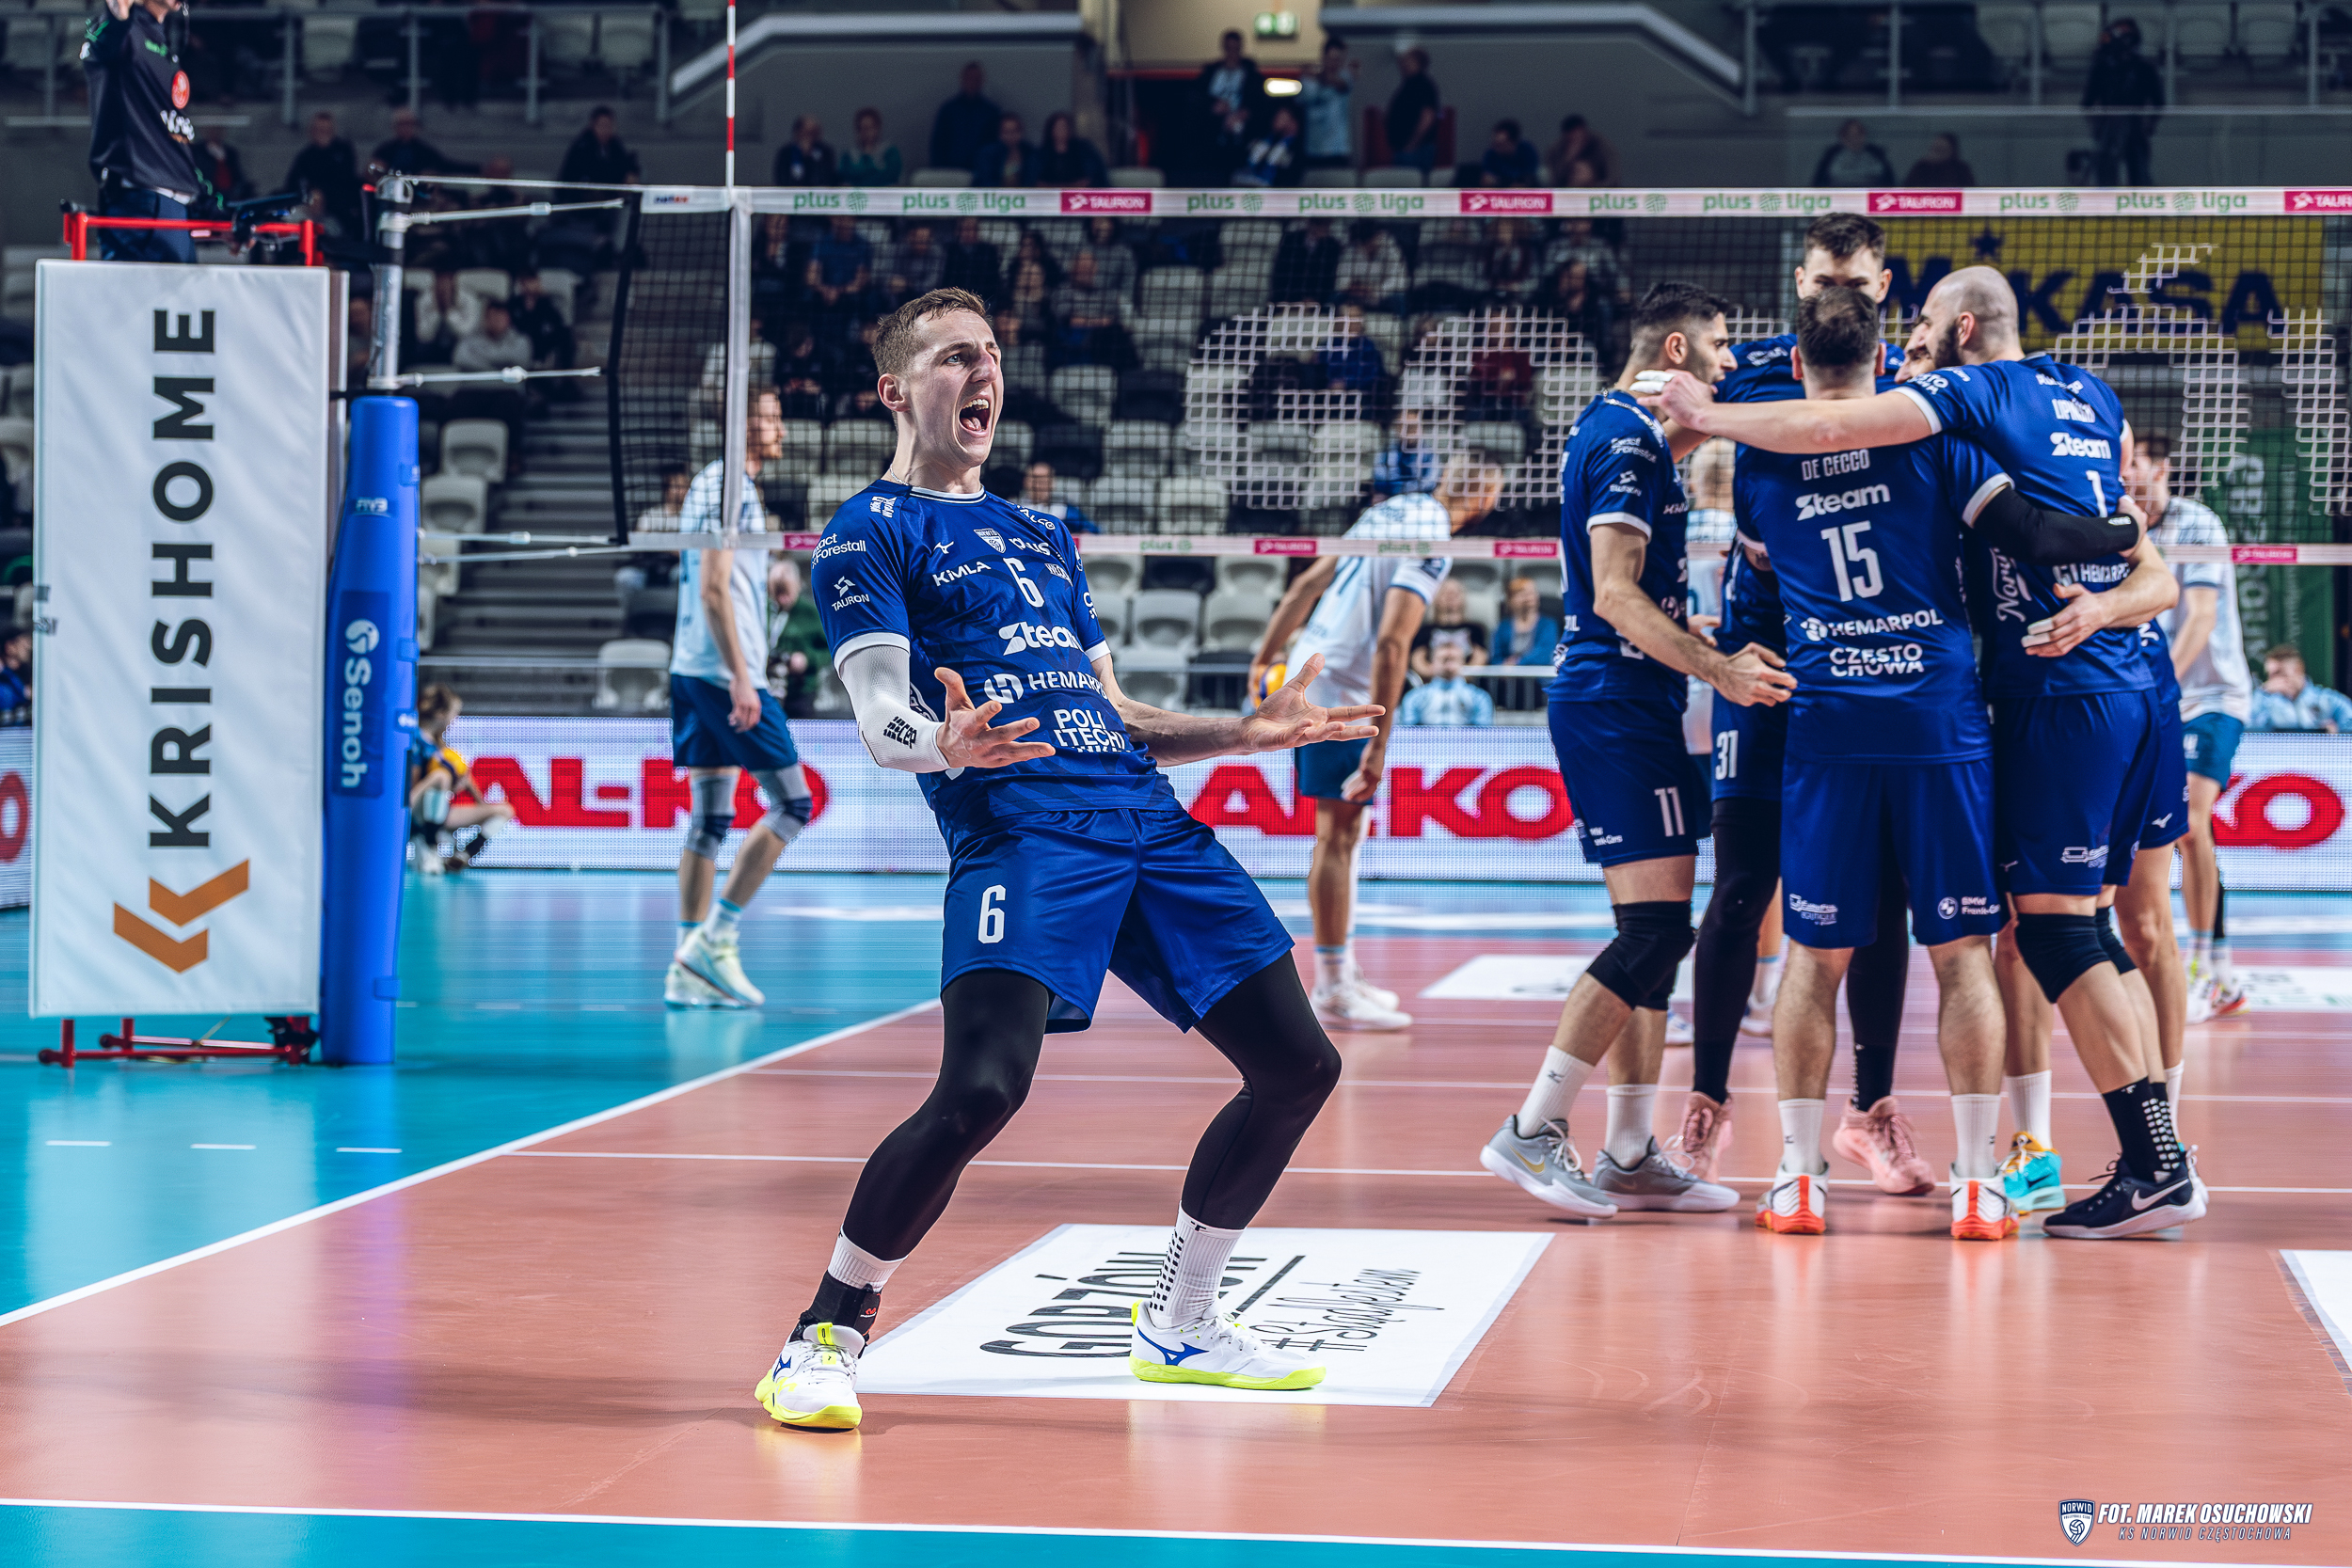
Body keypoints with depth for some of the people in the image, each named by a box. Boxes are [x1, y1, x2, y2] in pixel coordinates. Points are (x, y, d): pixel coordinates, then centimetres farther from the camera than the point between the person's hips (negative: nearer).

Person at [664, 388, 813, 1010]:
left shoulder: (712, 483, 19)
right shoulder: (731, 486, -11)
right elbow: (713, 588, -18)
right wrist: (740, 677, -21)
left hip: (694, 672, 10)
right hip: (726, 672, -10)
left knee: (710, 819, 8)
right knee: (793, 803, -5)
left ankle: (689, 970, 6)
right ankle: (715, 940, -6)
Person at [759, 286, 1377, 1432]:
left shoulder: (1043, 539, 28)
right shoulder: (871, 533, 6)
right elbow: (880, 719, -7)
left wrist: (1244, 734, 21)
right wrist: (942, 744, -29)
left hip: (1149, 822, 8)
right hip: (1017, 831, -7)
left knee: (1297, 1063, 5)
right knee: (981, 1088, -26)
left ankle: (1180, 1325, 21)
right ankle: (825, 1337, -8)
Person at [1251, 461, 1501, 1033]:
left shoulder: (1389, 512, 11)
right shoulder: (1431, 547, -17)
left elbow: (1308, 583, 17)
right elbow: (1390, 644, -24)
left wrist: (1267, 656, 25)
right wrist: (1378, 741, -25)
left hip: (1306, 678, 9)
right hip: (1341, 699, -9)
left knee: (1344, 834, 17)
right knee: (1337, 838, -5)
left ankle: (1341, 971, 24)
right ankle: (1332, 991, -3)